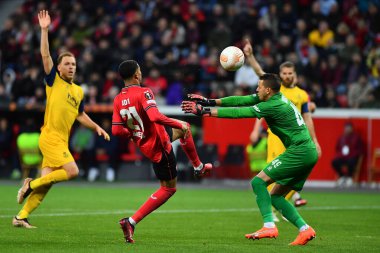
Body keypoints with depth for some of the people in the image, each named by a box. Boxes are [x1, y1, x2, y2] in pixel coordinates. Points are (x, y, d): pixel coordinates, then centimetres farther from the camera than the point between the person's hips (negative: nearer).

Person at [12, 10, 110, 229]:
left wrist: (97, 128, 19)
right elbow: (45, 55, -10)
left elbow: (80, 115, 30)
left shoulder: (79, 91, 17)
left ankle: (21, 217, 6)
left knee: (46, 183, 2)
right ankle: (32, 184, -4)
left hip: (61, 141, 7)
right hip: (50, 137, -7)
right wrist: (44, 30, -17)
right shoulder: (54, 81, 0)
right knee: (72, 171, -19)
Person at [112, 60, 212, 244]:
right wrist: (179, 124, -24)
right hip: (159, 145, -8)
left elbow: (116, 130, -4)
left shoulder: (118, 100, -2)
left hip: (143, 143, 8)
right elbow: (155, 117, -38)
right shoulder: (143, 93, -24)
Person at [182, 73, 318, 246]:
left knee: (258, 181, -10)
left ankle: (269, 226, -19)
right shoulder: (276, 97, 12)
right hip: (309, 153, 10)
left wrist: (204, 111, -13)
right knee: (275, 196, 11)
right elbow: (242, 101, 11)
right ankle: (305, 229, 3)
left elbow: (238, 113, -16)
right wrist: (210, 102, 5)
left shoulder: (272, 106, -15)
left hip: (299, 152, -10)